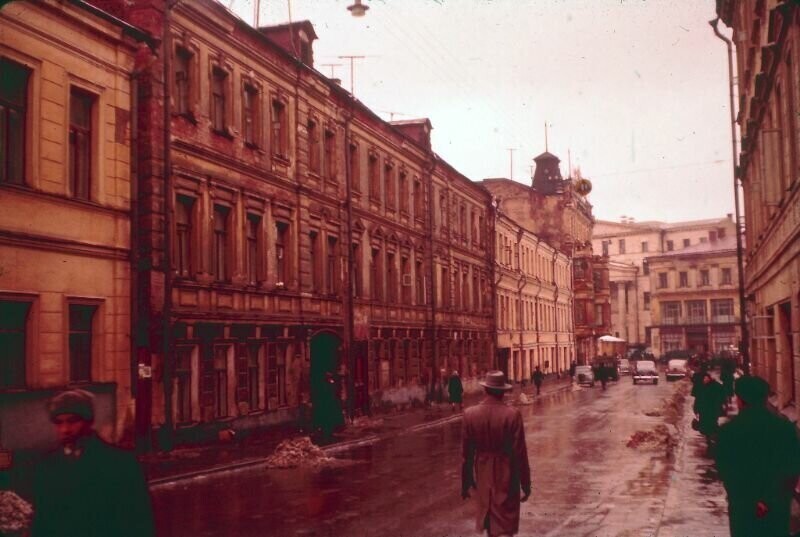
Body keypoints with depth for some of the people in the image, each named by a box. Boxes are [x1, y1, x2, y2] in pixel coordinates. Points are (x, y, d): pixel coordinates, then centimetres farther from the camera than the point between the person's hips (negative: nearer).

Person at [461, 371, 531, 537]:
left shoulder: (470, 414, -9)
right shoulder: (512, 414, -17)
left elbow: (466, 453, -3)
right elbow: (520, 453, -13)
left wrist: (465, 483, 8)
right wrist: (525, 484, -2)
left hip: (483, 475, 3)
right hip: (507, 476, -3)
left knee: (489, 517, 22)